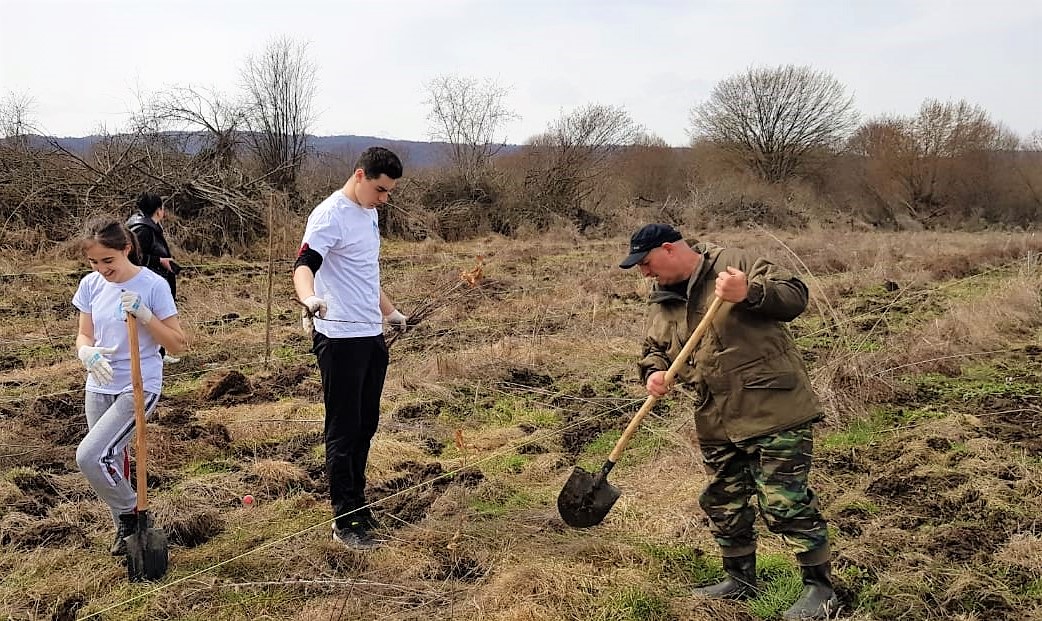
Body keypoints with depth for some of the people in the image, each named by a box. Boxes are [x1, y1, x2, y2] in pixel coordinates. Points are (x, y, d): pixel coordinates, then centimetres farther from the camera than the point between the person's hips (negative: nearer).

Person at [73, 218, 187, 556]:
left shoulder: (153, 285, -14)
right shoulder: (90, 285, 0)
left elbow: (178, 343, -11)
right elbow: (84, 337, 7)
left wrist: (144, 315, -25)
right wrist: (87, 353, -17)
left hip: (139, 387, -5)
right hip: (99, 387, 6)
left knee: (90, 456, -18)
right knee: (111, 460, 14)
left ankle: (130, 512, 7)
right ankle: (125, 528, 35)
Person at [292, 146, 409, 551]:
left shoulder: (368, 214, 15)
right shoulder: (330, 215, -13)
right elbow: (304, 264, -27)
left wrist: (390, 311, 34)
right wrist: (309, 298, -47)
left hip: (372, 336, 9)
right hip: (340, 339, -9)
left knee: (366, 426, 14)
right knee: (344, 431, -2)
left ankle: (357, 504, 26)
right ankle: (345, 522, 5)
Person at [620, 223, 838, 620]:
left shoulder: (734, 263, -10)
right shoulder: (661, 300, 9)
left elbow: (795, 295, -14)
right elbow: (654, 349, 18)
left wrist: (749, 293, -31)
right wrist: (653, 373, -4)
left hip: (773, 411, -7)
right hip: (716, 422, 8)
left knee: (785, 502, -4)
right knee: (723, 504, 17)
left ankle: (820, 588, 12)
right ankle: (740, 580, 36)